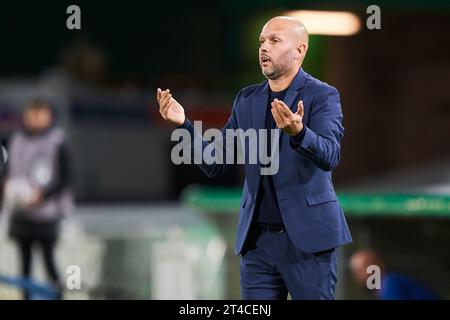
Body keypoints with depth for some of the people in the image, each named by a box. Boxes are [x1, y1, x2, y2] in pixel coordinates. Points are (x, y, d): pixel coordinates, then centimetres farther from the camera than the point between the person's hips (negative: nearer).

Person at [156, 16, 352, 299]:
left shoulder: (323, 96, -4)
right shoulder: (247, 100, 11)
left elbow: (329, 156, -20)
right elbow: (215, 164, 9)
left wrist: (298, 132, -41)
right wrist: (184, 124, -7)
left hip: (307, 237, -4)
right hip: (258, 239, 4)